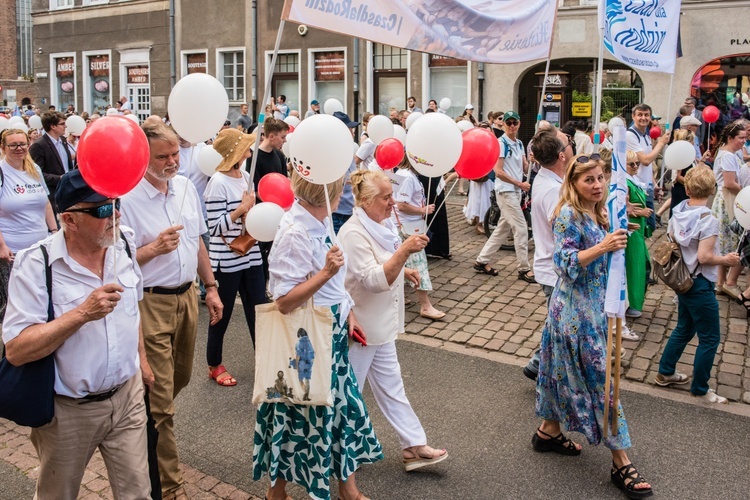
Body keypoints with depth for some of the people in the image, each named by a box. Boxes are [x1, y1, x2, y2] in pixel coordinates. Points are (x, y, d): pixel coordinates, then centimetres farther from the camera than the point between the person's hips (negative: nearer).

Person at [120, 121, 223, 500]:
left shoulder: (185, 186, 5)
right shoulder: (127, 197, -16)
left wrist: (211, 287, 14)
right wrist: (154, 248, -26)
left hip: (187, 296, 7)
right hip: (151, 303, -6)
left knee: (180, 378, 21)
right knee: (161, 397, 1)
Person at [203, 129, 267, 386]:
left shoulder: (245, 176, 7)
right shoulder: (218, 182, -15)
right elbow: (215, 227, -18)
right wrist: (242, 210, -19)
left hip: (250, 255, 7)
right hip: (226, 260, -7)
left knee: (258, 309, 11)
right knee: (222, 314, 8)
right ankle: (214, 365, 27)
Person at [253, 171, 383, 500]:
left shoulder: (320, 221, 1)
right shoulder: (295, 233, -25)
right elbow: (284, 301, -25)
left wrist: (348, 313, 12)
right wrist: (326, 272, -32)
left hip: (332, 335, 9)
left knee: (342, 408, 17)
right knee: (305, 417, 9)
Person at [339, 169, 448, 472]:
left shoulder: (381, 224, 5)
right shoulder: (353, 234, -23)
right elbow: (374, 280, -30)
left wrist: (403, 271, 5)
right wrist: (405, 250, -39)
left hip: (381, 324, 9)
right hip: (360, 327, -9)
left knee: (391, 385, 14)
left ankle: (413, 446, 20)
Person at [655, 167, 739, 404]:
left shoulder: (678, 212, -1)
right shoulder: (708, 220, -21)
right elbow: (704, 257, -24)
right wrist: (726, 259, -9)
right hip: (700, 285, -8)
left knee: (684, 328, 24)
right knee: (710, 338, 6)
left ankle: (665, 372, 33)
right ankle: (700, 389, 15)